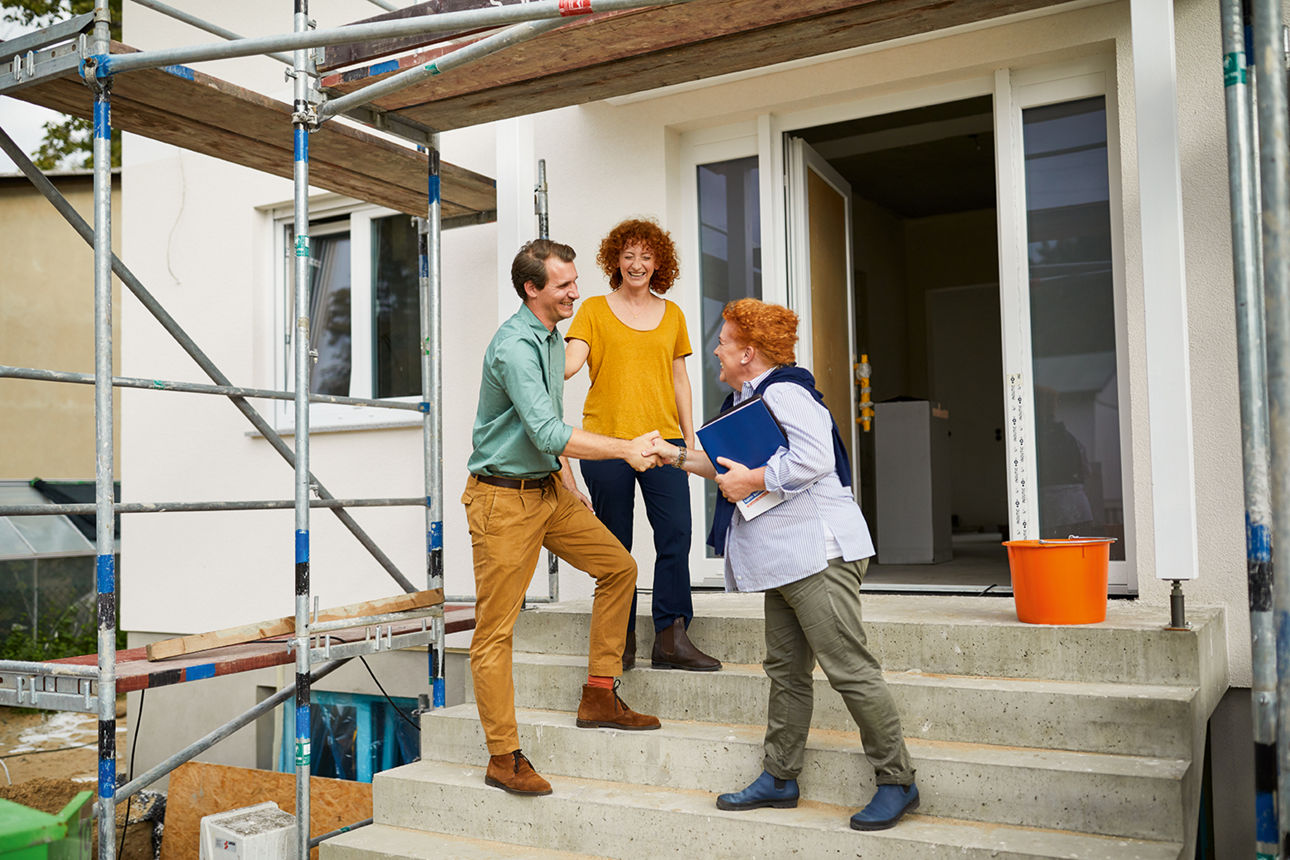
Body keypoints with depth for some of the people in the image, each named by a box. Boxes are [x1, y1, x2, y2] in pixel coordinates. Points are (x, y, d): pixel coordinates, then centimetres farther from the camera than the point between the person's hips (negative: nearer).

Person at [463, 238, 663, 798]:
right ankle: (503, 758, 5)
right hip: (503, 499, -9)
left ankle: (598, 698, 16)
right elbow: (549, 433, -28)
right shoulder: (514, 346, -20)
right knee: (495, 629, -3)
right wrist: (626, 449, -28)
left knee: (619, 567, 8)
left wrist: (565, 483, 21)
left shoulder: (552, 336, 11)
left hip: (547, 489, 9)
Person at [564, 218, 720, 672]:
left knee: (676, 535, -8)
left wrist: (690, 438, 13)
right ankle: (621, 641, 12)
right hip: (606, 438, -2)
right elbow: (572, 360, -8)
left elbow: (679, 380, 18)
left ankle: (671, 638, -1)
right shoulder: (594, 310, 6)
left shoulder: (672, 314, 16)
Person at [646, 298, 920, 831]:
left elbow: (813, 459, -25)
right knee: (785, 670, 13)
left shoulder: (783, 392, -11)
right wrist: (677, 455, 32)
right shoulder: (747, 400, 21)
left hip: (818, 552, -11)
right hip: (782, 561, 11)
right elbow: (734, 465, 35)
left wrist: (751, 481, -15)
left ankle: (896, 780, 4)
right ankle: (779, 777, 22)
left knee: (848, 668, -7)